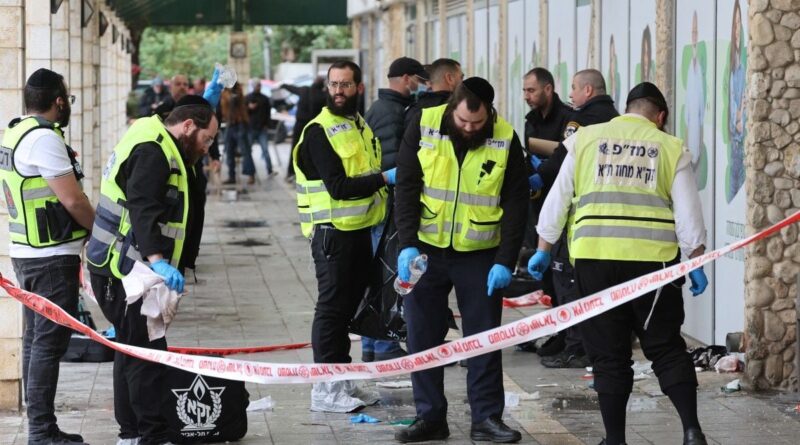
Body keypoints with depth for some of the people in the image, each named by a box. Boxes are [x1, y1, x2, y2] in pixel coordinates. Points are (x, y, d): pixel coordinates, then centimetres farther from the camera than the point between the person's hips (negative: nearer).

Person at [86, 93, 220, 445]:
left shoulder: (162, 146, 15)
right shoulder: (151, 152, -19)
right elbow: (143, 210, -31)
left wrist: (207, 101, 33)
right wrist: (157, 260, -43)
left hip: (129, 270, 11)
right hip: (122, 271, -11)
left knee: (133, 348, 18)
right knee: (147, 351, -11)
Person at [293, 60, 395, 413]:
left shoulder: (361, 126, 14)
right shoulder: (319, 132, -13)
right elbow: (338, 187, -21)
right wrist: (383, 179, -20)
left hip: (360, 229, 8)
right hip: (332, 231, -8)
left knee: (349, 305, 13)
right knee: (332, 307, -5)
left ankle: (342, 380, 22)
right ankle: (325, 389, 0)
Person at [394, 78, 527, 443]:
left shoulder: (506, 141, -8)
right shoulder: (423, 128, -8)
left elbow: (516, 205, -5)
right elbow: (406, 189, -6)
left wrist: (506, 262, -11)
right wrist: (408, 245, -16)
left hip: (480, 254, -1)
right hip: (426, 249, 1)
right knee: (423, 337, 4)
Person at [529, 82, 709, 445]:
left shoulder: (585, 139, 11)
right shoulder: (671, 148, 9)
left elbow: (558, 199, 10)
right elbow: (688, 213, 4)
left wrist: (543, 250, 17)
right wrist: (695, 263, 9)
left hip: (595, 256, 0)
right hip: (652, 258, 0)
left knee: (608, 354, 7)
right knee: (667, 349, 8)